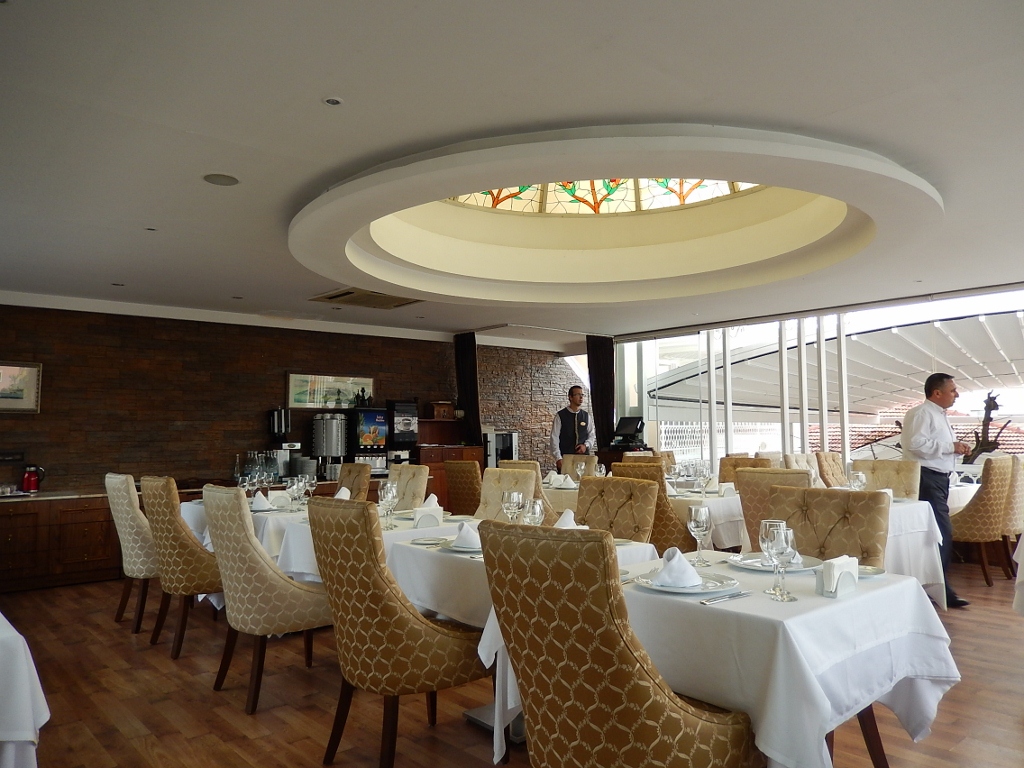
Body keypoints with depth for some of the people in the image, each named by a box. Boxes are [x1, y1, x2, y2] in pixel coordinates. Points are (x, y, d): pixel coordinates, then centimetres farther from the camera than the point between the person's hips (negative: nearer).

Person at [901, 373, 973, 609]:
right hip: (927, 478, -11)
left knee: (938, 532, 13)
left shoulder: (939, 415, 19)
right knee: (942, 532, -12)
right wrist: (950, 446, -20)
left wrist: (957, 448, 10)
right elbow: (915, 444, -27)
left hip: (940, 478, 11)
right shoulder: (920, 413, -13)